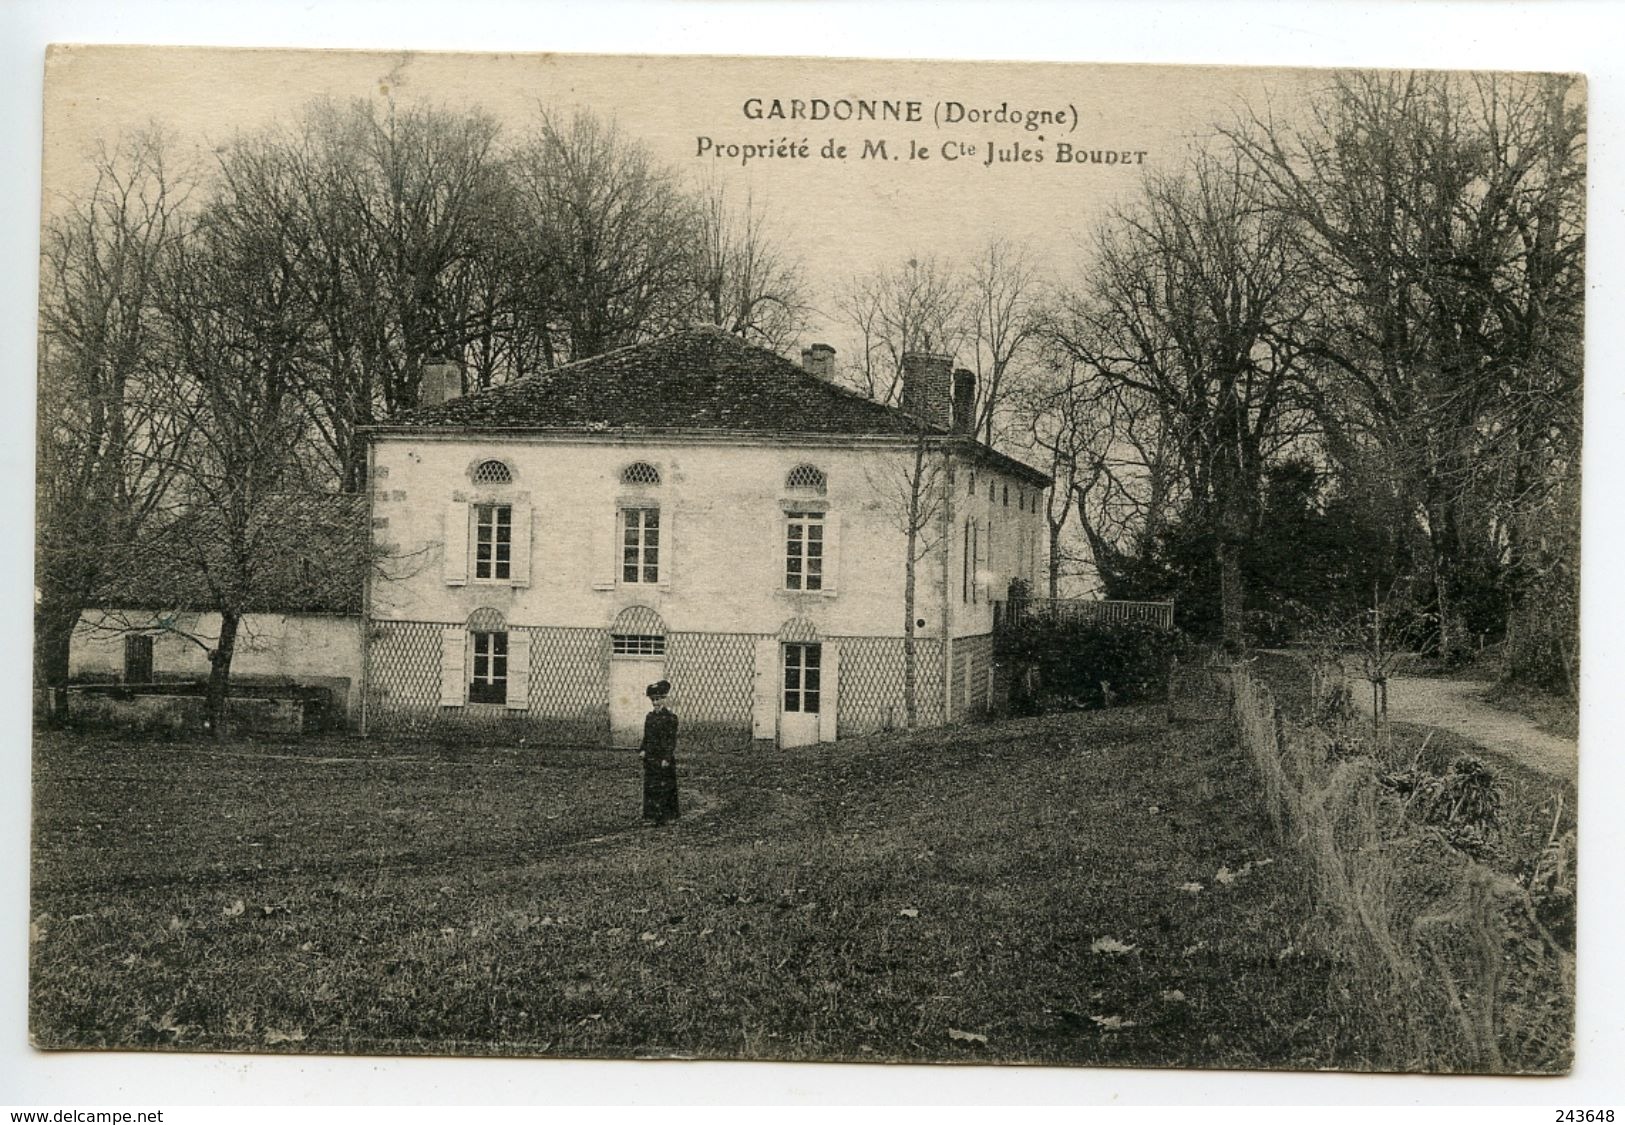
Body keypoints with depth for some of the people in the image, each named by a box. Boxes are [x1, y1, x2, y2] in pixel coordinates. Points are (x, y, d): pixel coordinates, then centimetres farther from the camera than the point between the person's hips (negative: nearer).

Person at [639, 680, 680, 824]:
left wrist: (667, 758, -16)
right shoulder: (649, 717, 12)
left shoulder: (670, 717, -8)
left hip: (664, 759, -6)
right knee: (650, 787, 6)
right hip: (650, 758, 6)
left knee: (665, 788, -3)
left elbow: (672, 740, -10)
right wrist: (642, 750, 3)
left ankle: (666, 815, 1)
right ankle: (653, 814, 13)